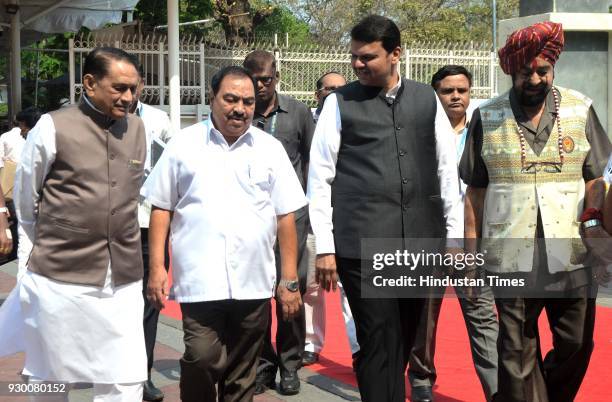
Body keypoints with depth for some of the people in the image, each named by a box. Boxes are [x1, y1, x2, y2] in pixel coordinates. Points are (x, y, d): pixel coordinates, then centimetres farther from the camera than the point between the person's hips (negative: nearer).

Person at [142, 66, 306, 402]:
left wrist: (289, 280, 2)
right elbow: (161, 208, 6)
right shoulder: (183, 144, 4)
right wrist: (156, 267, -2)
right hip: (199, 281, -2)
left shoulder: (270, 149, 7)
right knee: (202, 361, -10)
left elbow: (286, 216, 6)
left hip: (254, 283, 2)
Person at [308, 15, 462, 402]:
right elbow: (320, 178, 0)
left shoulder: (427, 99, 8)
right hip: (362, 244, -3)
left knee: (404, 342, 14)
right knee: (380, 343, -4)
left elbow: (447, 171, 10)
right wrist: (324, 247, -4)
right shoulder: (340, 103, 1)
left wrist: (456, 235, 7)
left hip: (419, 241, 3)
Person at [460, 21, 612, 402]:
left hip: (571, 252, 1)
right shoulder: (487, 117, 5)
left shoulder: (580, 109, 6)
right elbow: (476, 189, 7)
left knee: (577, 344, 9)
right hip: (511, 256, -1)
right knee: (517, 350, 3)